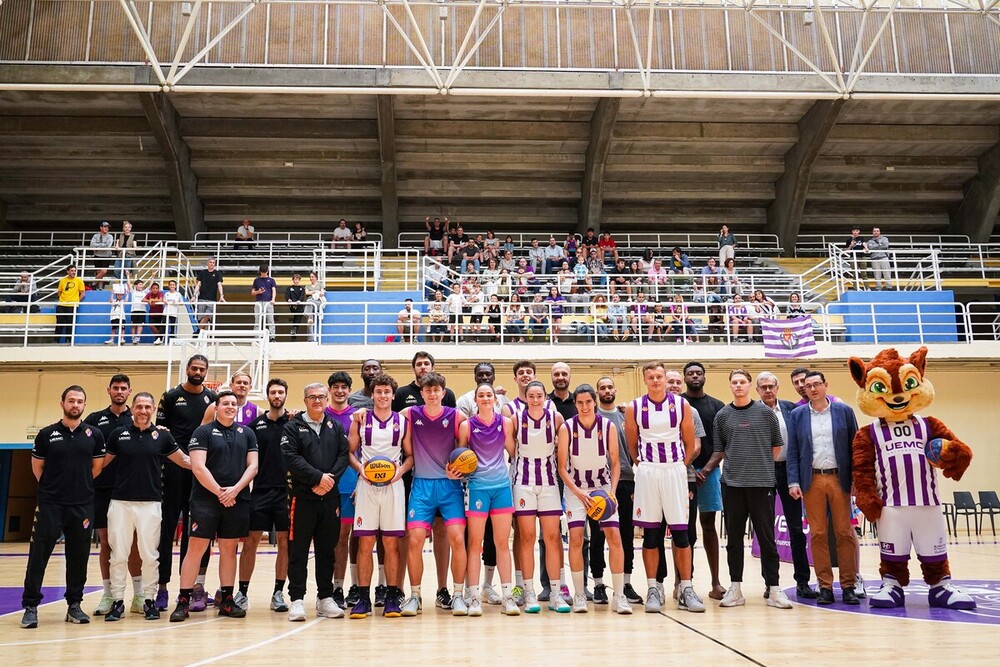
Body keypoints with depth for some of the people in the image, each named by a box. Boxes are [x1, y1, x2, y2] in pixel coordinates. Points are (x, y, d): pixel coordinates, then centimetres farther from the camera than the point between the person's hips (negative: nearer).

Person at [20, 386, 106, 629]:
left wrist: (80, 485, 8)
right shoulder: (46, 434, 3)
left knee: (78, 556, 6)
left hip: (82, 506, 1)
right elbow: (37, 467, 11)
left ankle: (74, 605, 17)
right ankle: (30, 606, 9)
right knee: (38, 554, -1)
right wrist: (53, 487, 7)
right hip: (49, 505, -1)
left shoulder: (94, 435, 4)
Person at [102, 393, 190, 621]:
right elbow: (102, 462, 15)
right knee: (119, 555, 4)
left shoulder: (162, 435, 3)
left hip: (150, 503, 0)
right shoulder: (119, 433, 5)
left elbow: (184, 460, 10)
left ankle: (149, 600, 14)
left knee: (150, 555, 3)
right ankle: (117, 601, 15)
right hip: (121, 502, 1)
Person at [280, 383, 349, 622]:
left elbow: (344, 456, 4)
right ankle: (296, 599, 6)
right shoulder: (293, 427, 3)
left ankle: (325, 598, 18)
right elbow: (290, 458, -9)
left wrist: (330, 479, -12)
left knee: (327, 549, 9)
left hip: (330, 496, 3)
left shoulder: (336, 427, 13)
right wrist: (318, 477, -16)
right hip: (302, 496, -3)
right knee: (298, 549, -1)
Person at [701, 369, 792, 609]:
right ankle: (735, 588, 14)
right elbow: (719, 451, 11)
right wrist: (705, 470, -1)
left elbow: (776, 446, 10)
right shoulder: (722, 415, 7)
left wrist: (761, 464, 5)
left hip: (762, 483, -2)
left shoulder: (765, 412, 3)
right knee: (734, 538, 7)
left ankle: (774, 589, 8)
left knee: (766, 537, 2)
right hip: (732, 483, 2)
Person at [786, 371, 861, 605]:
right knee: (817, 534, 2)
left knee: (844, 532, 2)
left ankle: (848, 586, 10)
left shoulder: (844, 410, 4)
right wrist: (794, 482, -5)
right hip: (812, 480, 1)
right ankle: (825, 587, 9)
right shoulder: (797, 415, 6)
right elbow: (792, 451, 4)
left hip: (839, 478, 0)